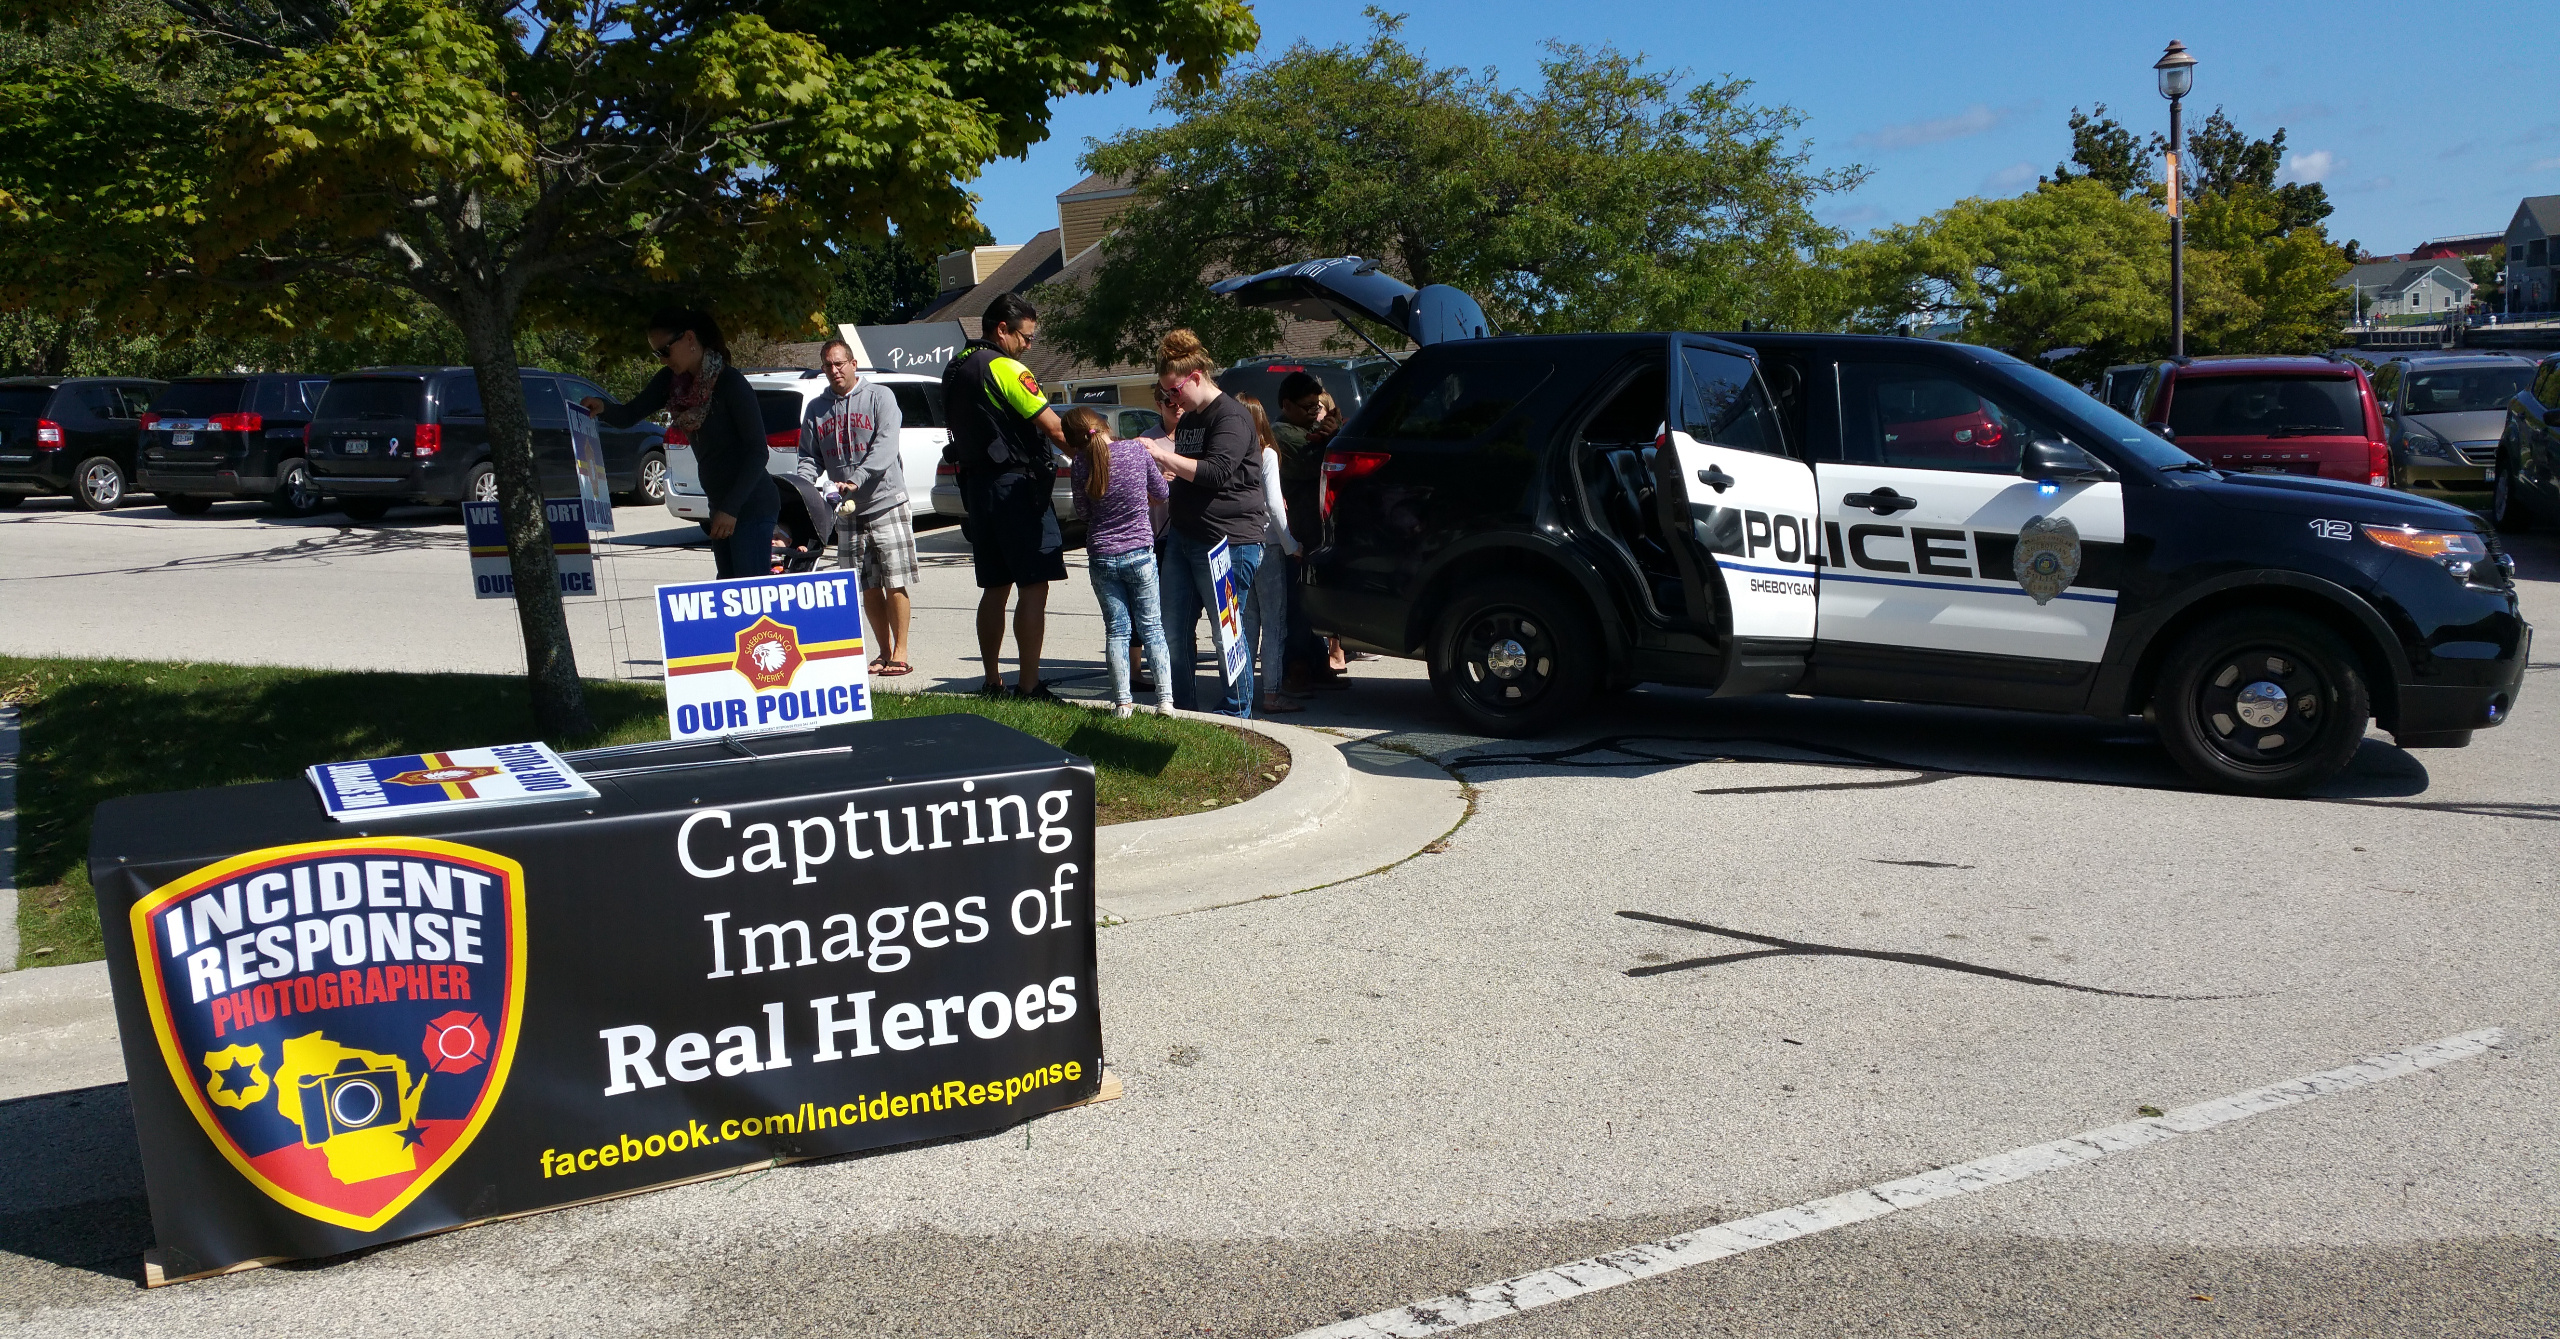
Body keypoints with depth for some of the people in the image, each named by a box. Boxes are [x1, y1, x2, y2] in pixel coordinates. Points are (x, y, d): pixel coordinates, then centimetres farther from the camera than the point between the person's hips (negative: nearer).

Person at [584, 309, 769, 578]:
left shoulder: (731, 384, -15)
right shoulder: (673, 381, 7)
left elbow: (758, 452, -16)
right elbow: (629, 415, 8)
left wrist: (731, 508, -20)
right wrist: (602, 409, -15)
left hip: (751, 508, -9)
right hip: (721, 507, 9)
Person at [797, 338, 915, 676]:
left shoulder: (879, 396, -2)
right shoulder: (816, 409, 12)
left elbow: (885, 446, -14)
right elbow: (809, 457, 13)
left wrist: (856, 479, -27)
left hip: (886, 502, -4)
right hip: (847, 510, 4)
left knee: (894, 583, -5)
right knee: (868, 588, 8)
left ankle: (900, 652, 2)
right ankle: (884, 652, 16)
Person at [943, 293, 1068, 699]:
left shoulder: (955, 371, 15)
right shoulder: (1005, 369, -13)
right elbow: (1055, 428, -17)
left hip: (976, 485, 9)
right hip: (1016, 484, -9)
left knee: (994, 588, 13)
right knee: (1034, 587, -7)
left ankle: (992, 682, 17)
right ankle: (1028, 686, -9)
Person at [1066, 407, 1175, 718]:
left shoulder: (1081, 464, -8)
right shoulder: (1136, 449, -7)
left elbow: (1083, 512, 3)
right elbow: (1161, 492, 5)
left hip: (1101, 558, 0)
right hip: (1140, 553, 0)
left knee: (1116, 629, 7)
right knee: (1151, 625, 9)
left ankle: (1122, 703, 5)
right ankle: (1165, 698, 6)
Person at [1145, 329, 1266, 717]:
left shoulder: (1231, 417, -11)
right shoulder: (1189, 419, 19)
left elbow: (1216, 471, -23)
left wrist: (1163, 454, -19)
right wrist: (1164, 468, 14)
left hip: (1227, 542, -9)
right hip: (1183, 537, 9)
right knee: (1173, 628, 8)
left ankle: (1238, 711, 8)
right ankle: (1179, 707, 17)